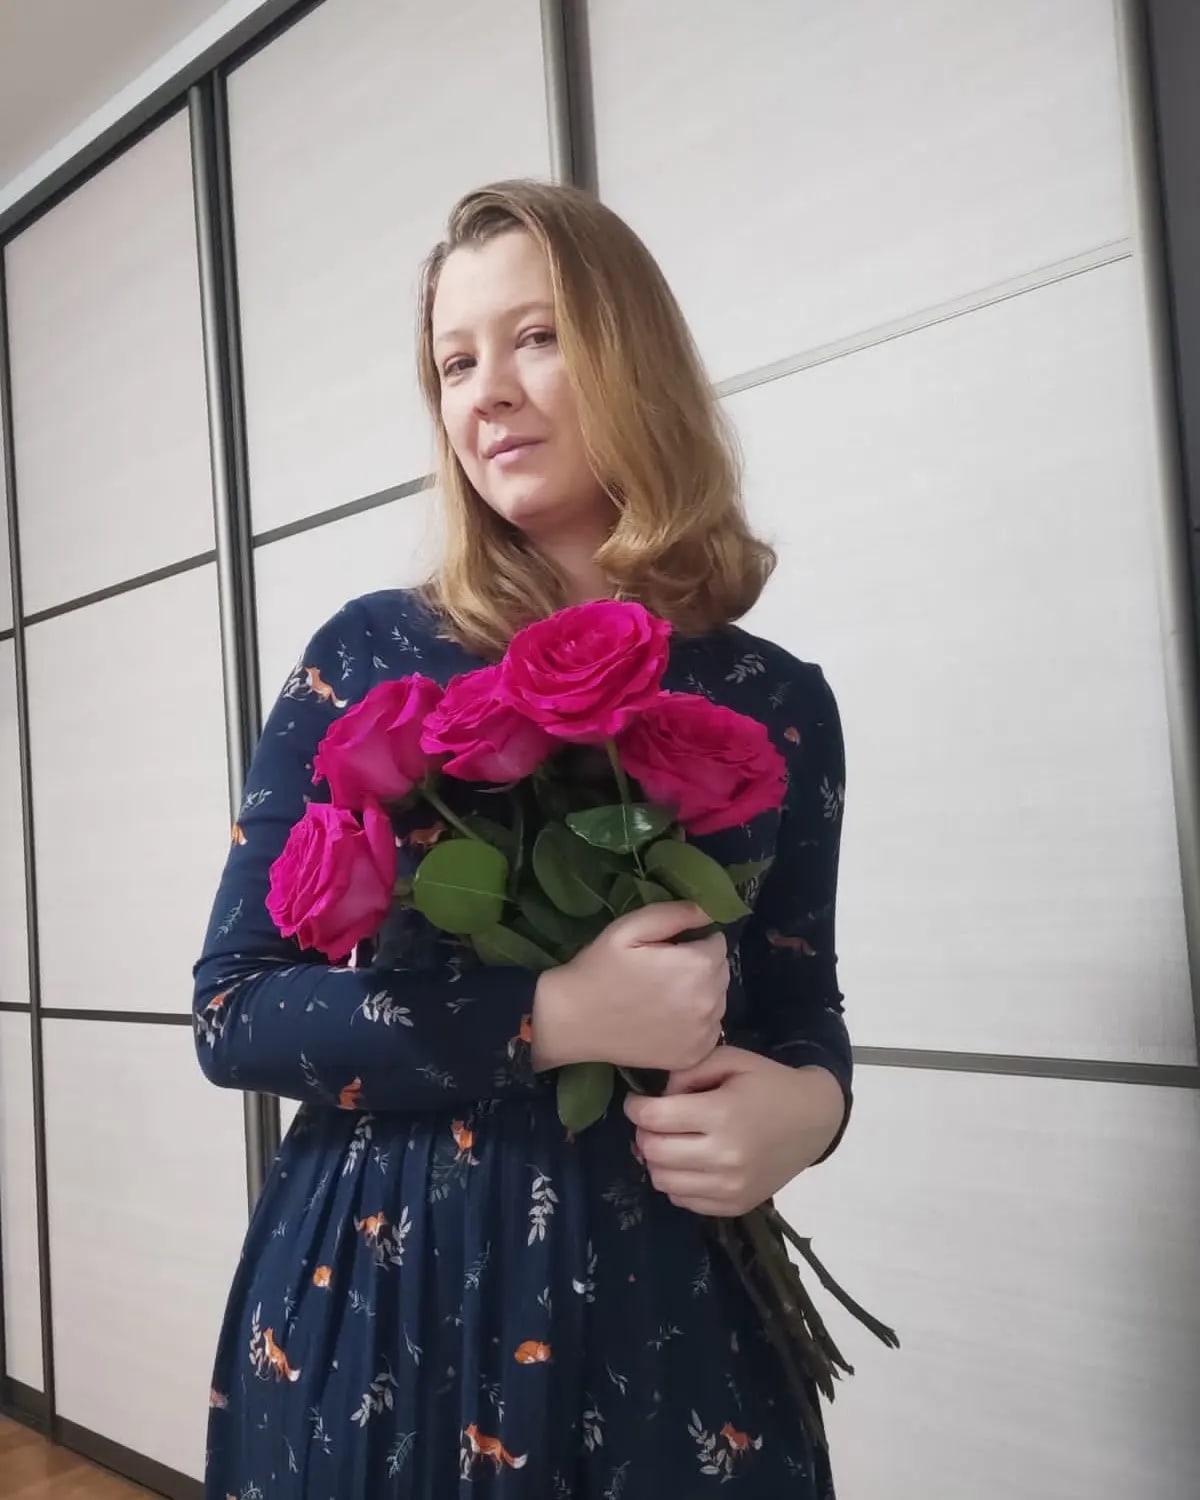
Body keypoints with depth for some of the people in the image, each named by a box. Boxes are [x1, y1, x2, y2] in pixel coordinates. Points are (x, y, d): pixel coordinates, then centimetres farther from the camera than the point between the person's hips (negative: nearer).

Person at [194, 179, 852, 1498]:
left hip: (665, 1304, 2)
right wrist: (544, 1016, -21)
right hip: (379, 1289, -1)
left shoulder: (774, 703, -2)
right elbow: (234, 1007, -8)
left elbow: (800, 1007, 8)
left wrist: (807, 1104, -15)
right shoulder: (370, 657, -7)